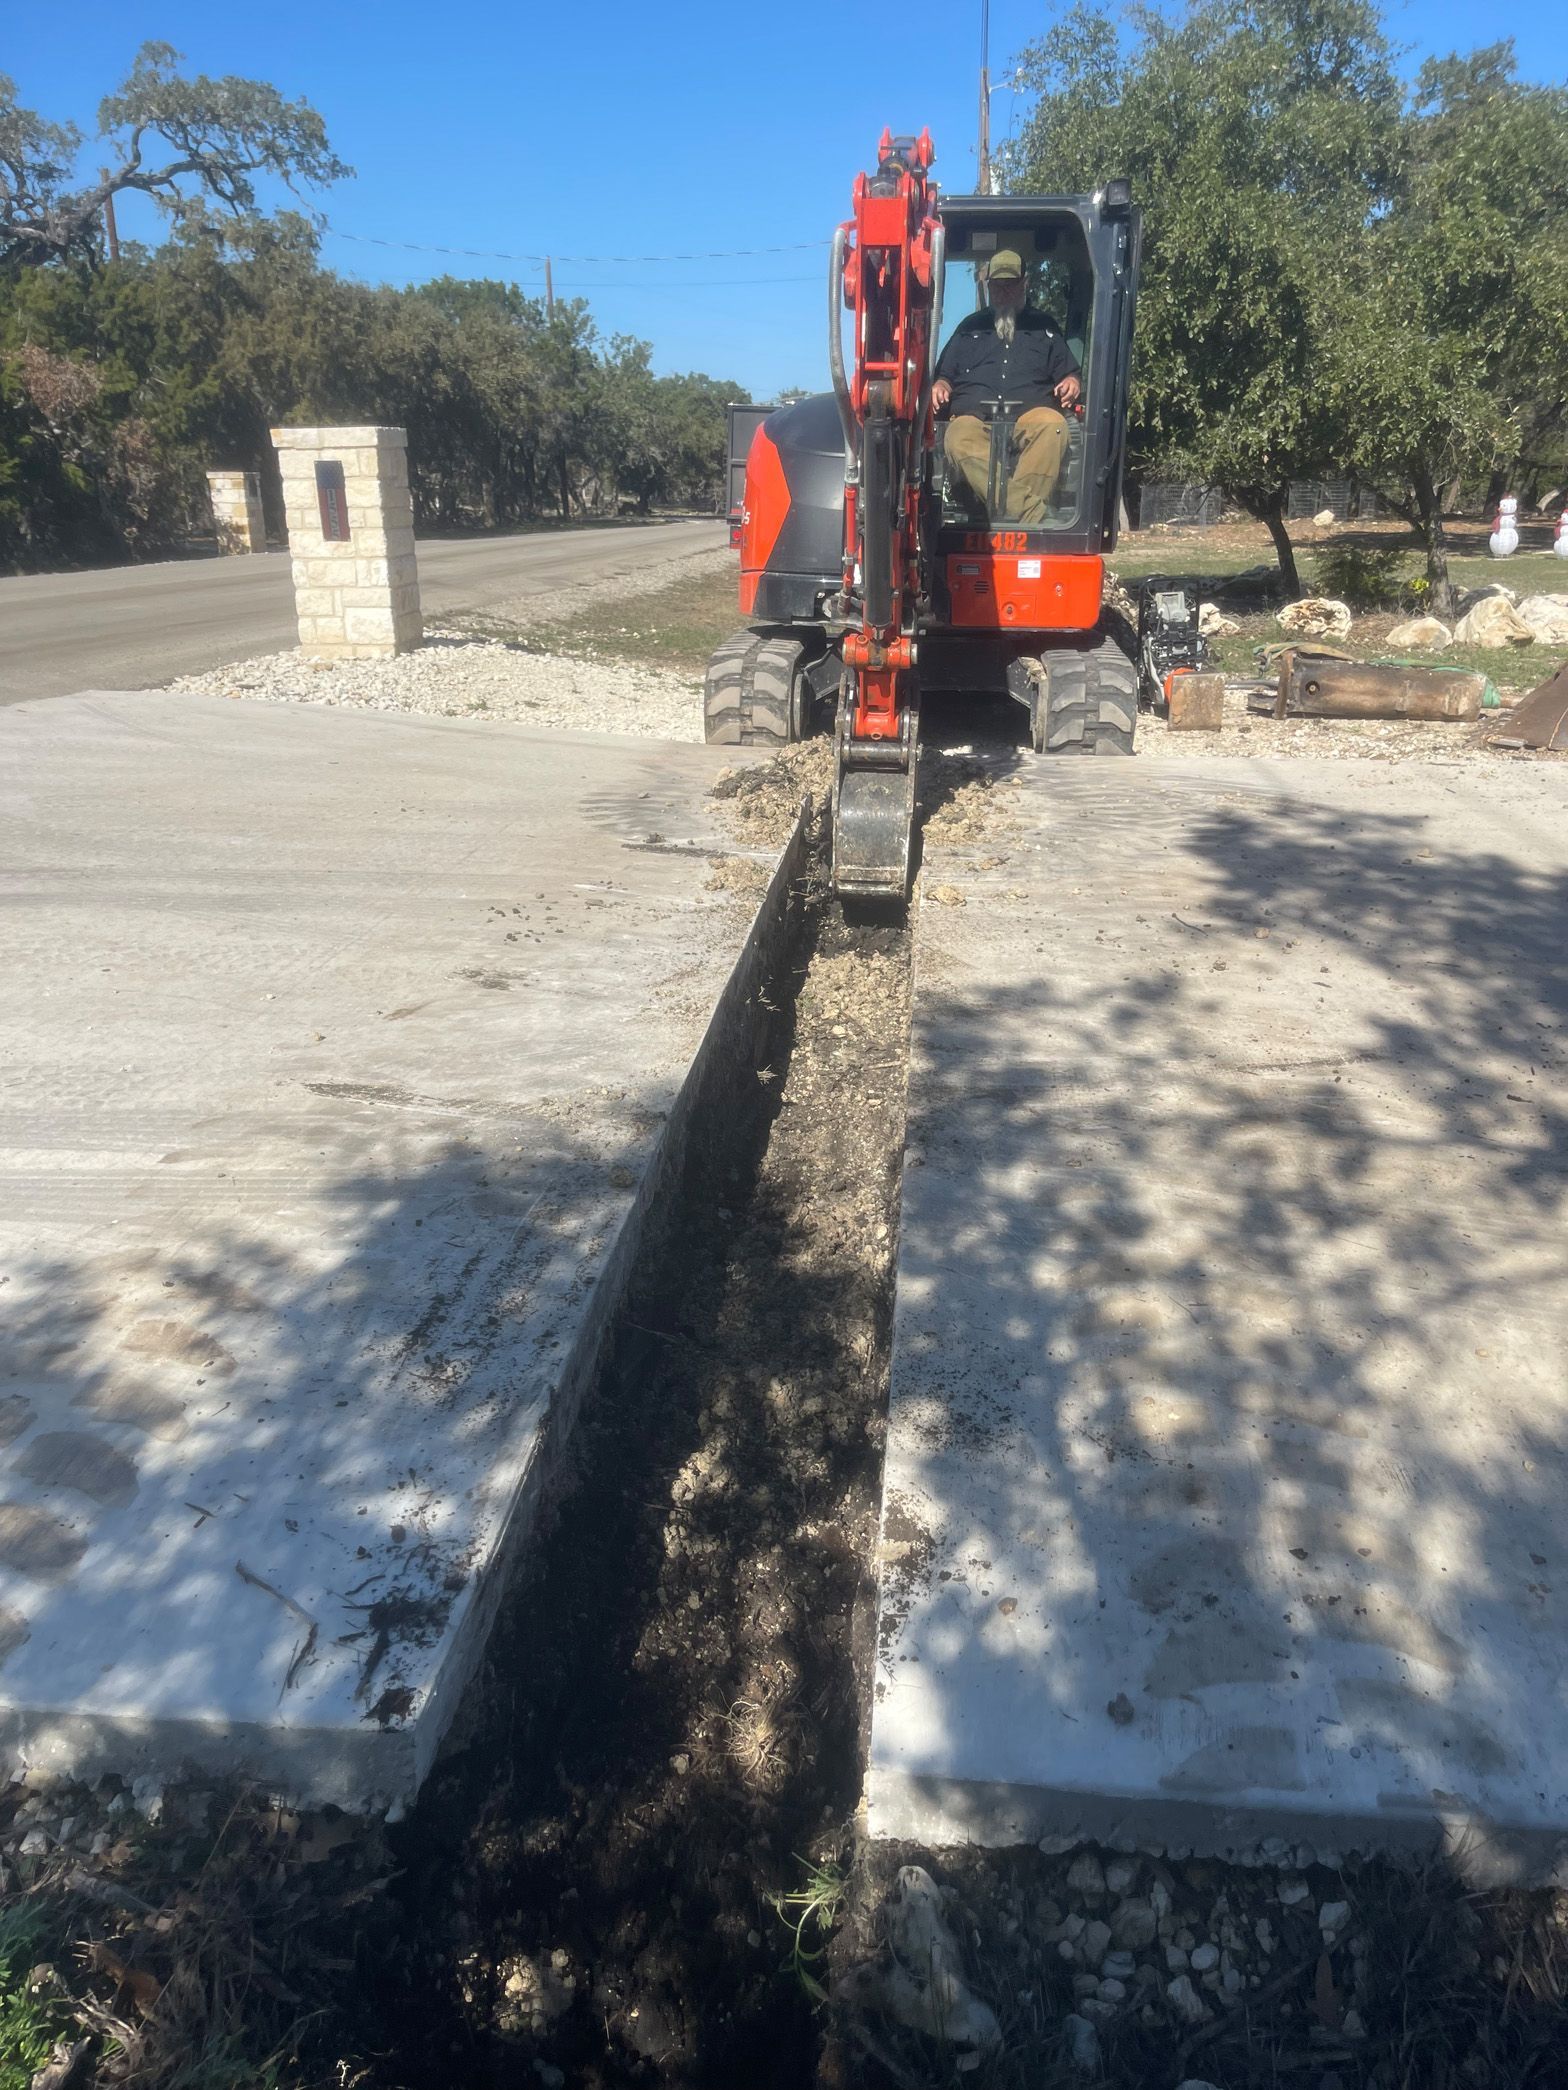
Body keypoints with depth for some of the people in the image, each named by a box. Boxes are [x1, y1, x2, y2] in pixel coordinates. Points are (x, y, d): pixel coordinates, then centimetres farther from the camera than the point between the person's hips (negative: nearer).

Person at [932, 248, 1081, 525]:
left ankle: (1018, 518, -47)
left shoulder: (1044, 327, 30)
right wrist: (940, 386, 4)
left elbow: (1069, 372, 27)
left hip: (1031, 415, 0)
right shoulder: (970, 327, 32)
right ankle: (1031, 513, -52)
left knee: (1053, 425, -38)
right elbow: (945, 375, 29)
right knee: (959, 439, -39)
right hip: (974, 417, 0)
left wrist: (1072, 382, 2)